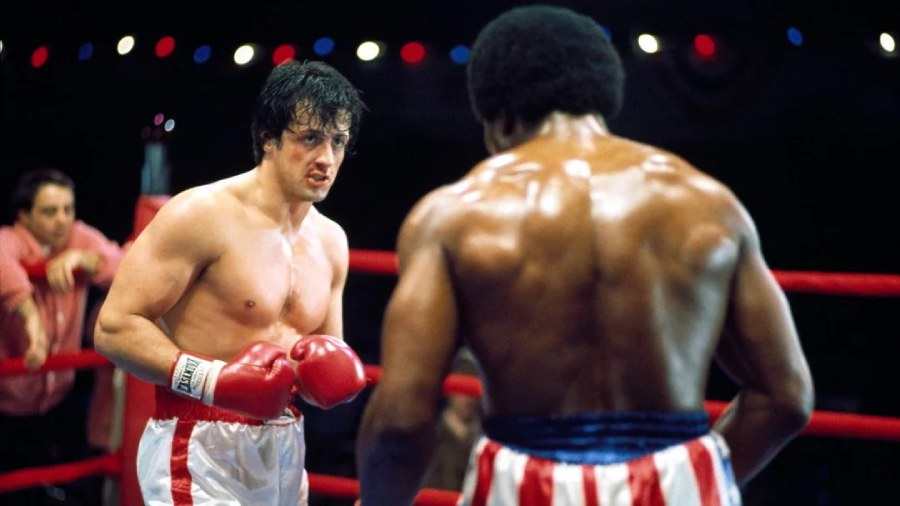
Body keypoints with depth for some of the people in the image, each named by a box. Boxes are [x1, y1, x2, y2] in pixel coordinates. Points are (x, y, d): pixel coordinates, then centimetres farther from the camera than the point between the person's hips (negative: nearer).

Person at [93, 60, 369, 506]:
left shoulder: (330, 241, 9)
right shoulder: (202, 214, -13)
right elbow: (114, 326, -16)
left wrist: (331, 375, -2)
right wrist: (208, 378, -27)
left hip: (283, 450, 7)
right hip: (200, 452, -7)